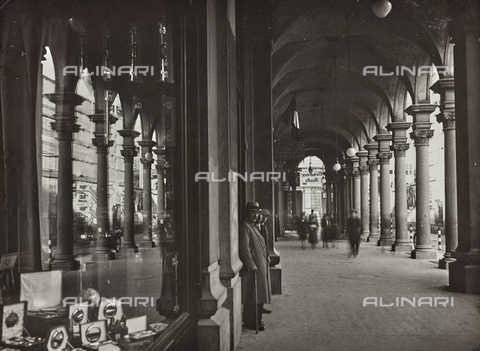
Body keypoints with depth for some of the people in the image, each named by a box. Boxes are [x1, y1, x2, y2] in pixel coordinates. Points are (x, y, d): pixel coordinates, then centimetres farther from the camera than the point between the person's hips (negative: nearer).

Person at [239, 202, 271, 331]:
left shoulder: (253, 226, 16)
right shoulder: (245, 227, -15)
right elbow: (244, 248, -20)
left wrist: (266, 258, 19)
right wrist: (251, 265, -22)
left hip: (260, 266, 10)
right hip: (252, 268, -10)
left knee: (258, 296, 15)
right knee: (252, 296, -5)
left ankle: (256, 319, 23)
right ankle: (250, 322, 3)